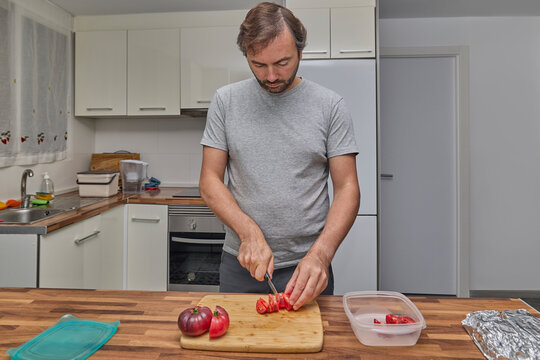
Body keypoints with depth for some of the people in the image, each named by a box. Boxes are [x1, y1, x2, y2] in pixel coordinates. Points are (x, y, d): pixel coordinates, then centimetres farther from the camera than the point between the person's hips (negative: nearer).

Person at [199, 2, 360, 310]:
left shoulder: (330, 106, -4)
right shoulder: (226, 100, 0)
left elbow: (347, 187, -6)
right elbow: (210, 181, -2)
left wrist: (321, 253, -20)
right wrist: (249, 233, -16)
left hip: (307, 267, -1)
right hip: (240, 263, 2)